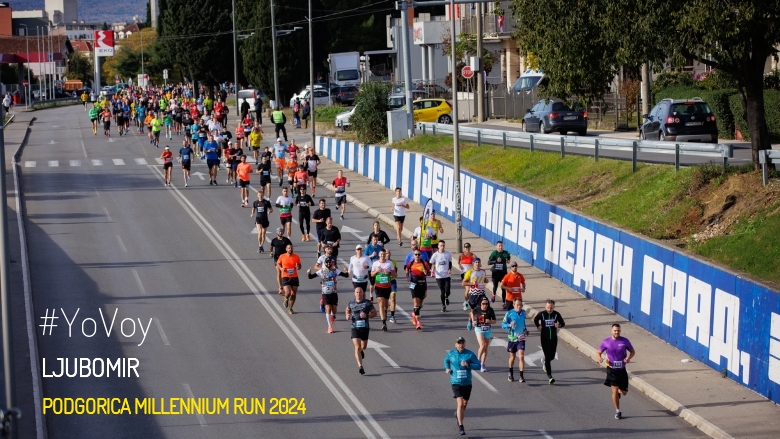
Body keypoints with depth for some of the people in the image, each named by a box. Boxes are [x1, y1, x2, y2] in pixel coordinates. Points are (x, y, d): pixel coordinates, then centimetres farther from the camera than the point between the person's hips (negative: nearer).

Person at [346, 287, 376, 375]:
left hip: (365, 327, 1)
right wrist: (347, 315, -2)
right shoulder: (351, 303, 1)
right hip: (355, 327, -1)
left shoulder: (367, 303, -5)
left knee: (363, 346, 19)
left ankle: (361, 351, 58)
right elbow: (347, 310, 20)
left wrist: (366, 315, -19)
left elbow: (374, 313, -1)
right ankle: (360, 366, -17)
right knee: (357, 347, -13)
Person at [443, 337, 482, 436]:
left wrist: (468, 365, -23)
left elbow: (478, 365, -8)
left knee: (464, 404, 17)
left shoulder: (470, 354, -6)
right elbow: (446, 360, 21)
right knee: (460, 404, -16)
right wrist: (447, 368, 2)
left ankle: (458, 412, 52)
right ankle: (460, 427, -12)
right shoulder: (451, 354, -2)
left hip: (467, 383, 2)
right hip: (456, 382, -2)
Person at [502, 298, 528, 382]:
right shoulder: (509, 313, -10)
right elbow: (503, 324, -10)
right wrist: (510, 325, -28)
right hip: (512, 338, -1)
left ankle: (521, 376, -9)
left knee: (521, 356, -12)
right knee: (512, 357, 13)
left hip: (521, 338, 1)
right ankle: (511, 374, 36)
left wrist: (525, 329, 11)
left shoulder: (523, 312, 3)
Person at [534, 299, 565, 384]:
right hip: (545, 339, -3)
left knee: (552, 356, 13)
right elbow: (535, 319, 11)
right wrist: (538, 326, -3)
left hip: (554, 338, 3)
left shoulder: (556, 314, -8)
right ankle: (549, 376, -5)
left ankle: (545, 361, 50)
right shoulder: (541, 314, -11)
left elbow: (563, 323, 2)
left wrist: (559, 325, -19)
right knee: (548, 357, -8)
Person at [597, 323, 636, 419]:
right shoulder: (606, 342, -6)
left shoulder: (625, 341, -5)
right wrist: (599, 358, -19)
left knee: (624, 392, 9)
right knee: (615, 391, -8)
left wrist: (629, 357, -16)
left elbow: (632, 351, 6)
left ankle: (619, 390, 47)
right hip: (611, 370, -2)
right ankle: (617, 411, 6)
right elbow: (598, 352, 5)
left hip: (622, 370, 2)